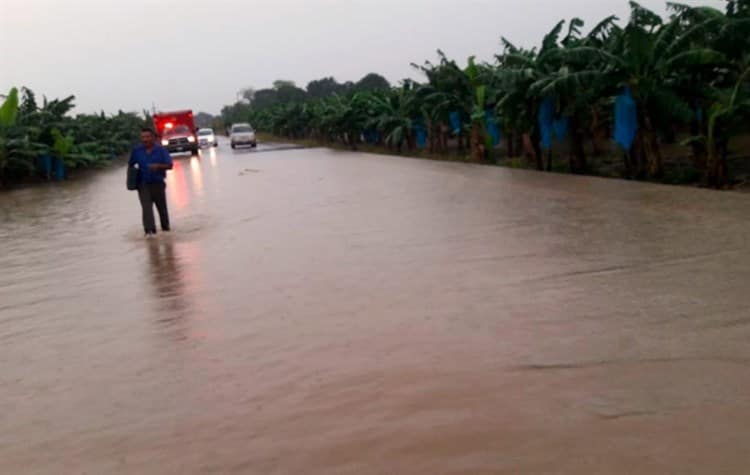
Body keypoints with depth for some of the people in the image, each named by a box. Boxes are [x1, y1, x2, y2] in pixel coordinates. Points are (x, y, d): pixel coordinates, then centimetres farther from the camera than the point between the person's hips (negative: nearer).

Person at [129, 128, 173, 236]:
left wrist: (158, 166, -26)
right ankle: (149, 230, -21)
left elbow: (169, 165, -8)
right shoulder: (137, 151, 4)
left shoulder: (161, 150, -3)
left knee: (162, 207, 12)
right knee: (146, 207, -13)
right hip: (143, 184, 0)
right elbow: (130, 165, 15)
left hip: (158, 183, 0)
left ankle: (165, 227, 31)